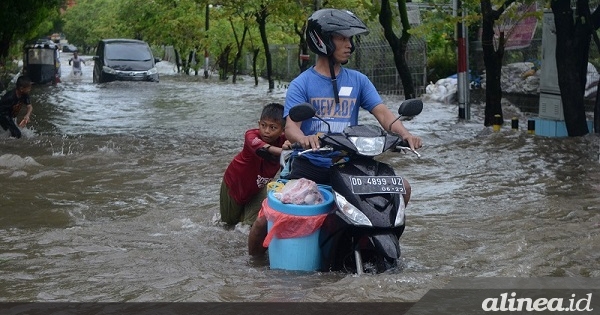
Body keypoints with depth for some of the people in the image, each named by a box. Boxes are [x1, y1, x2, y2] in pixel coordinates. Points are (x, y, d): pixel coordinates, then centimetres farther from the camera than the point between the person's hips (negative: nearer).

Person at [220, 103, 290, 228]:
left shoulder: (283, 140, -25)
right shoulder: (251, 135, -38)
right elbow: (259, 147, -60)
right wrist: (280, 150, -80)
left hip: (257, 186, 2)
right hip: (235, 181, -2)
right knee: (230, 220, 17)